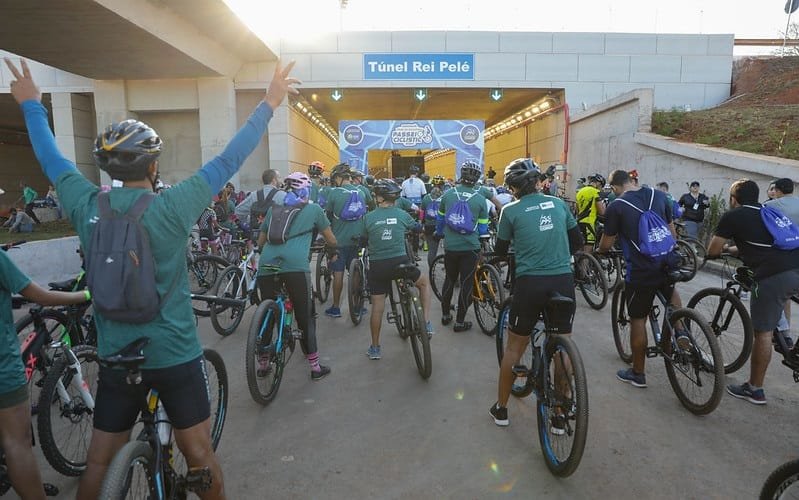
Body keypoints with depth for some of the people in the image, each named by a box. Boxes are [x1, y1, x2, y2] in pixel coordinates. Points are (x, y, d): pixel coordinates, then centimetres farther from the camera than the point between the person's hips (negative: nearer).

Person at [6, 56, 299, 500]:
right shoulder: (172, 207, -18)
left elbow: (51, 160, 12)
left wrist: (32, 104, 28)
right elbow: (230, 160, -14)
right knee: (200, 457, 13)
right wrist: (269, 104, -5)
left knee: (99, 463, 19)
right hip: (175, 356, -4)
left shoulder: (86, 205, -5)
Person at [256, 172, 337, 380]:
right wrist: (332, 251, 48)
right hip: (296, 265, -3)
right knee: (306, 317, 8)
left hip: (267, 264, 4)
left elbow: (260, 242, 33)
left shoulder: (273, 209, 27)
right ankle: (315, 367, 15)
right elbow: (332, 241, 26)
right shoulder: (314, 209, 18)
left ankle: (263, 364, 30)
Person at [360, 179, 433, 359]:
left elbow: (363, 240, 10)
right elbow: (418, 228, 17)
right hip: (400, 262, -1)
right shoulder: (401, 214, 0)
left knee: (377, 307, 11)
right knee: (424, 282, 25)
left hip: (377, 266, 1)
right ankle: (427, 323, 18)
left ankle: (374, 348, 22)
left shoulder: (369, 217, -1)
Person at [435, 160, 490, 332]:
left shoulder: (448, 194, -1)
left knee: (449, 279, 19)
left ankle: (445, 315, 29)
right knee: (466, 283, 6)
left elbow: (440, 219, 12)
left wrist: (439, 234, 30)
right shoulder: (480, 199, -6)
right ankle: (460, 321, 11)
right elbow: (483, 228, 0)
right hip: (470, 247, -3)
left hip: (450, 246, 3)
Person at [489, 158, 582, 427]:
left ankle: (500, 409, 24)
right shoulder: (558, 203, 8)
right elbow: (577, 242, 16)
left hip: (530, 283, -2)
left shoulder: (511, 210, -2)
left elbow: (501, 250, 8)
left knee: (514, 347, 13)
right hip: (563, 281, 3)